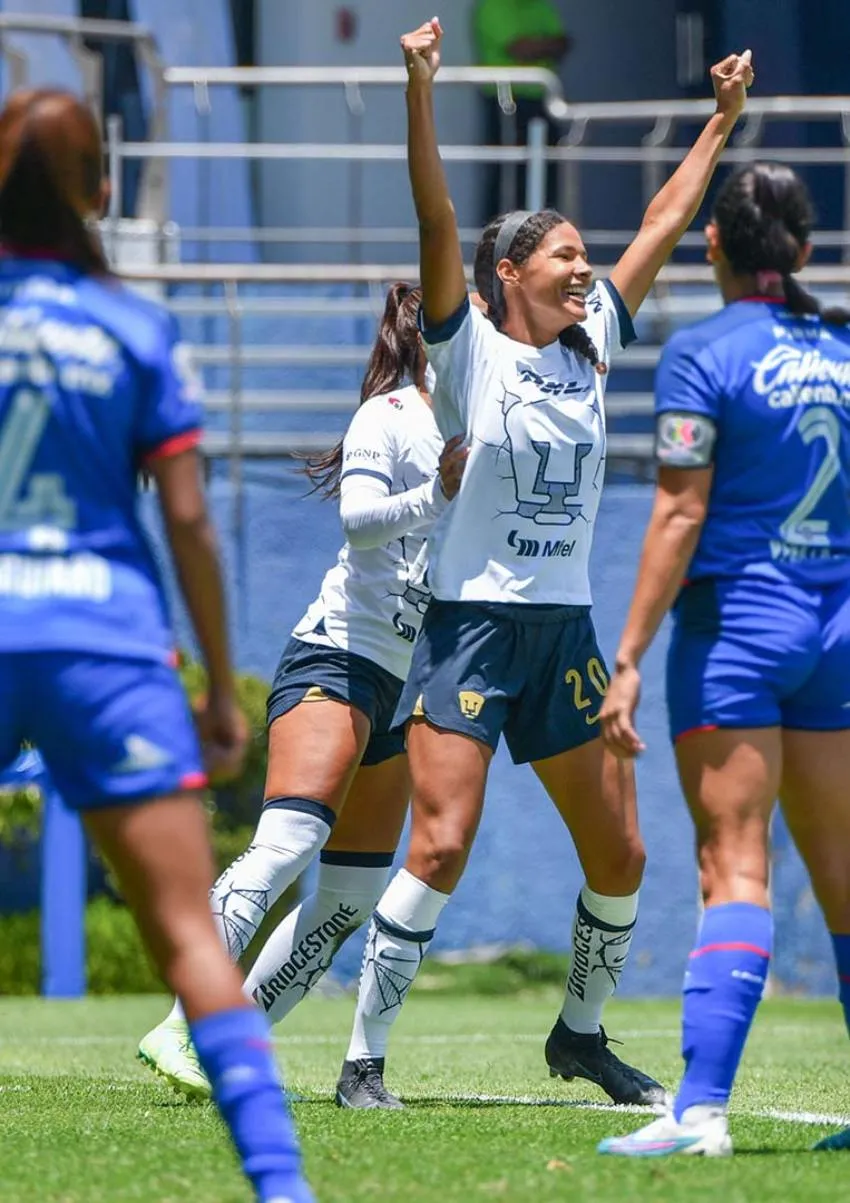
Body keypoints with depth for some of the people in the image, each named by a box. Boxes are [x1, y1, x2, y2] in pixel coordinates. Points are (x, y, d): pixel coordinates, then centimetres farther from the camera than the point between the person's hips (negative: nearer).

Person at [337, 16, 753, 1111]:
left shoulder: (590, 346, 12)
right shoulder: (471, 349, -3)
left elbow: (664, 222, 19)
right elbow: (437, 221, -16)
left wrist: (722, 120, 23)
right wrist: (419, 91, -25)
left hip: (565, 632, 6)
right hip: (468, 625, -6)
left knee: (619, 856, 6)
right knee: (441, 848, -15)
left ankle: (581, 1034, 28)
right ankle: (364, 1062, -8)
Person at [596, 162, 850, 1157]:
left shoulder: (703, 355, -8)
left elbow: (680, 515, -12)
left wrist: (629, 657, -10)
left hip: (736, 622, -5)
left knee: (735, 867, -10)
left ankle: (701, 1110, -17)